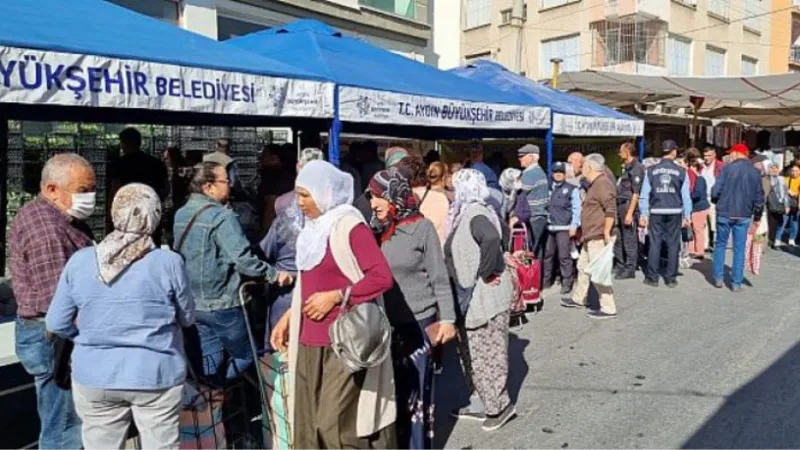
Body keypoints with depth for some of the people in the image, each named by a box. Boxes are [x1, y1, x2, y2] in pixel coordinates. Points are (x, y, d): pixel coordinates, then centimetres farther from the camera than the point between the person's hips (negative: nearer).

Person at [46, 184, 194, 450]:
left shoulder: (80, 261, -5)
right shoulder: (168, 262, -13)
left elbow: (57, 325, 1)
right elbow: (187, 318, 0)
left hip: (94, 377, 3)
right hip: (156, 375, -2)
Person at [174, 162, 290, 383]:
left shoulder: (181, 215, 9)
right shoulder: (221, 216, -18)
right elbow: (242, 258, -25)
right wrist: (273, 274, -17)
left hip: (193, 301, 8)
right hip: (222, 303, -8)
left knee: (210, 360, 15)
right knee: (246, 355, 9)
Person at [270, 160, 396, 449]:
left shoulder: (349, 226, -12)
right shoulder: (312, 228, 13)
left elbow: (382, 277, -16)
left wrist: (335, 297, -17)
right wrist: (288, 316, 15)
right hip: (309, 341, 8)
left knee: (336, 425, -8)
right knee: (308, 424, 11)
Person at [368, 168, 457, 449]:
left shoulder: (421, 227, -9)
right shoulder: (374, 228, 3)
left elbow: (439, 277, -5)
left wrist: (448, 319, -7)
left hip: (417, 323, -4)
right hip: (383, 324, 4)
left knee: (415, 390, 7)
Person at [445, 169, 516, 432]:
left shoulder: (475, 214, -19)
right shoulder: (466, 213, 10)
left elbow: (491, 238, -38)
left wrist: (485, 274, -28)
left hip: (485, 296, -10)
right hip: (473, 296, 10)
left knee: (487, 352, 3)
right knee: (473, 352, 17)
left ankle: (499, 405, 17)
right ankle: (486, 403, 30)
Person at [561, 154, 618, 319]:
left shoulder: (602, 183, -16)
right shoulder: (595, 184, 17)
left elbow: (611, 210, -25)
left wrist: (606, 233, -24)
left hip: (598, 238, -11)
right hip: (590, 237, 11)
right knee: (583, 267, 21)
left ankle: (608, 309, 0)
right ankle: (578, 299, 35)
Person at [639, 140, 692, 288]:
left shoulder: (651, 171, 0)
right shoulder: (681, 171, -1)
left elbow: (645, 194, 0)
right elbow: (686, 195, 1)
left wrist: (643, 214, 5)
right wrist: (687, 215, 7)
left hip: (656, 212, 0)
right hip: (674, 212, 0)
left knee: (655, 244, 5)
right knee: (673, 245, 7)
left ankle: (652, 277, 8)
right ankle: (671, 278, 12)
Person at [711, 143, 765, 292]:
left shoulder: (727, 168, -7)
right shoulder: (755, 172, 4)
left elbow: (716, 191, -12)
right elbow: (759, 198, 7)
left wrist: (716, 201, 10)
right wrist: (757, 217, 17)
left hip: (724, 213, -2)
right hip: (744, 216, 2)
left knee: (720, 244, 13)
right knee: (739, 248, 7)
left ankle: (718, 278, 13)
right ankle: (736, 283, 9)